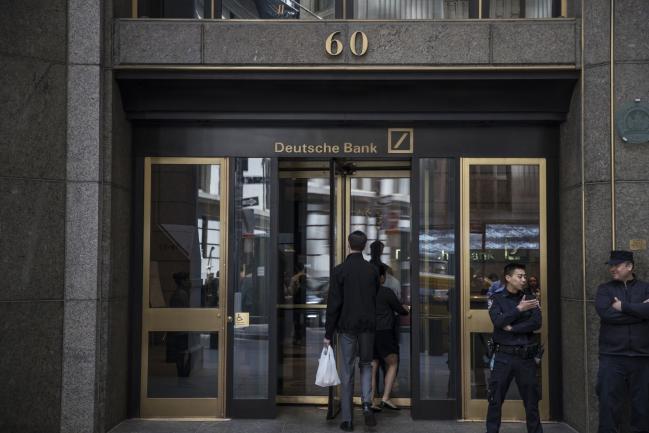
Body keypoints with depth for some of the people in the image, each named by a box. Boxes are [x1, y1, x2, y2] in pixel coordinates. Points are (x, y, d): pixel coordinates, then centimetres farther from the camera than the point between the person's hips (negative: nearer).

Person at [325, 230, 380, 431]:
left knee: (347, 371, 5)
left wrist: (328, 334, -4)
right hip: (368, 325, 2)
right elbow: (377, 299, 7)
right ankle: (367, 404, -4)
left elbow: (334, 304, -9)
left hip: (347, 326, -2)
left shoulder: (339, 271, -8)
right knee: (366, 364, 18)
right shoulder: (373, 270, 1)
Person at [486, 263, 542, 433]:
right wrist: (519, 309, -18)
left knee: (531, 400, 8)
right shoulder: (497, 299, 3)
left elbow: (536, 323, -6)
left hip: (526, 356, 2)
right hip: (504, 356, -2)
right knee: (495, 400, 3)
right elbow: (498, 322, -14)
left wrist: (512, 328, -11)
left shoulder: (529, 298, 8)